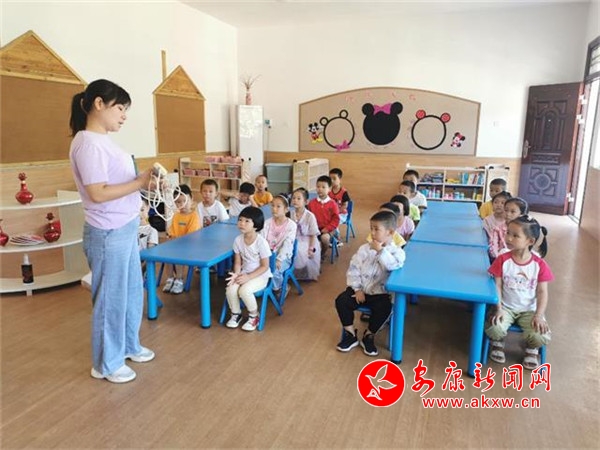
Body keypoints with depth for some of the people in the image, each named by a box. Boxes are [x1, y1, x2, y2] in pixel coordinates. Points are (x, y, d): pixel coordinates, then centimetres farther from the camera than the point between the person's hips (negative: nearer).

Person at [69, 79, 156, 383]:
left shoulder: (102, 140, 11)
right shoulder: (88, 144, -17)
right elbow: (97, 193, -23)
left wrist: (143, 181, -1)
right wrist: (140, 183, -20)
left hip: (125, 229, 10)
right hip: (108, 233, -10)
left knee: (133, 290, 20)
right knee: (111, 298, 5)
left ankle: (129, 346, 39)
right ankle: (106, 364, 24)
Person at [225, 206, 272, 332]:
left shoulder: (261, 242, -20)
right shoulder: (238, 240, -4)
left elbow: (264, 266, -15)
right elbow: (237, 262, 3)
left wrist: (248, 277, -22)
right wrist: (236, 274, -17)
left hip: (260, 275, -5)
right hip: (244, 273, 5)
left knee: (244, 290, -30)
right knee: (230, 289, -23)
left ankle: (254, 316, -2)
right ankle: (236, 314, 7)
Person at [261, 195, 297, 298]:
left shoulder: (291, 225, -9)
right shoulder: (267, 222, 5)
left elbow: (287, 245, -18)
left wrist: (279, 260, -29)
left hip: (283, 257, -4)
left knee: (274, 270, -31)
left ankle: (279, 288, 2)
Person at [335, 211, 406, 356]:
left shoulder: (397, 252, -7)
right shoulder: (364, 248, 1)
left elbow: (393, 265, -30)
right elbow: (353, 269, 1)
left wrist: (381, 250, -25)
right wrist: (357, 289, -7)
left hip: (380, 293, -3)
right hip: (361, 289, 3)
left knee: (384, 308, -30)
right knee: (341, 301, -16)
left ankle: (368, 336, -2)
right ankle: (350, 334, 2)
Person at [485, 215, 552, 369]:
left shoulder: (539, 264, -9)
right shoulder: (502, 260, -9)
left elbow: (542, 292, -6)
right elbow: (497, 286, -7)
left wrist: (539, 315, -15)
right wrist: (498, 309, -17)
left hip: (529, 310, 1)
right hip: (506, 307, 0)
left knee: (541, 337, -24)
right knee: (494, 329, -29)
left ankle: (531, 348, 16)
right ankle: (498, 343, 10)